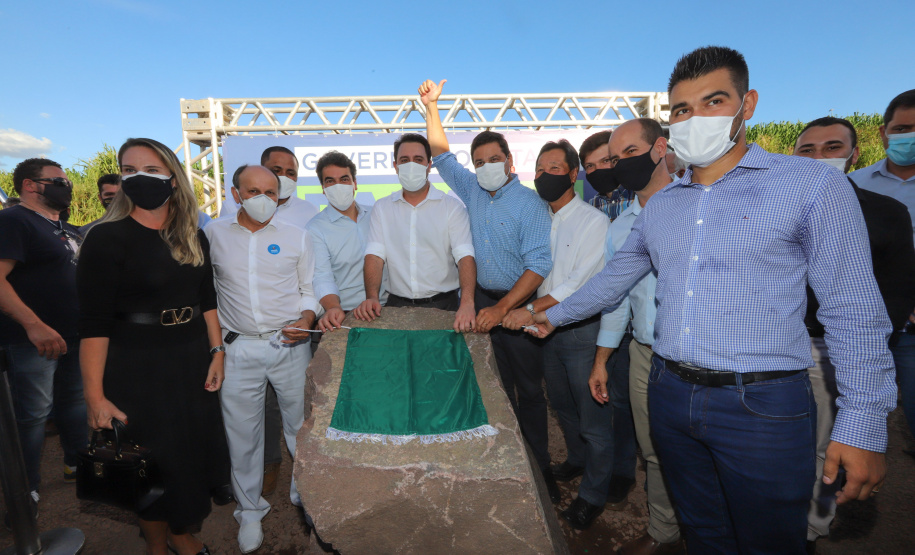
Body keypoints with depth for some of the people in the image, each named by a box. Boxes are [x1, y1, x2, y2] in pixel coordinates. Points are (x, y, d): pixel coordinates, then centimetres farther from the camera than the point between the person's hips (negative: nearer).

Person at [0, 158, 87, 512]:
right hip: (37, 339, -8)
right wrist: (34, 325, -30)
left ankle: (77, 464, 34)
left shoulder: (65, 229, 15)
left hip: (75, 335, 8)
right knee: (34, 412, -1)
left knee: (76, 398, 17)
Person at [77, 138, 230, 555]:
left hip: (192, 360, 5)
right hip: (137, 368, -5)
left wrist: (216, 352, 5)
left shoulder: (193, 237, 5)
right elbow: (94, 324, -15)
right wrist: (95, 398, -16)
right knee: (153, 463, 8)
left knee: (195, 451, 15)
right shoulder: (107, 238, -12)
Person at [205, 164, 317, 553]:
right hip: (238, 349, 1)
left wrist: (306, 321, -11)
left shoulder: (296, 237, 4)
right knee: (242, 432, 9)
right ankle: (250, 510, 29)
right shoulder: (213, 235, 5)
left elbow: (310, 290, 7)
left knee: (301, 423, 9)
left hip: (290, 346, 0)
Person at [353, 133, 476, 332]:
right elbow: (375, 255, 0)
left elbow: (465, 256, -10)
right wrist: (372, 297, -18)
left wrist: (467, 303, -26)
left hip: (443, 304, -1)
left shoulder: (452, 207, 2)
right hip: (397, 305, 2)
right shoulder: (382, 208, 11)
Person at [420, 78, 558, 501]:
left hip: (518, 304, -4)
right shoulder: (472, 192, 7)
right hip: (481, 299, 5)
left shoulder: (530, 203, -10)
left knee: (529, 387, 5)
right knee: (496, 384, 12)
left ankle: (539, 468, 19)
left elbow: (538, 264, -18)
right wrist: (431, 107, 10)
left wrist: (502, 308, -25)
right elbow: (442, 155, 16)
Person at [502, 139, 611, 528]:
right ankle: (577, 460, 46)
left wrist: (533, 308, -27)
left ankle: (593, 495, 23)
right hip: (548, 328, 7)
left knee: (593, 415, 5)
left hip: (583, 329, -6)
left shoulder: (593, 221, -11)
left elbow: (584, 281, -21)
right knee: (561, 404, 22)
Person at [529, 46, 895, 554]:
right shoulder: (660, 205, 8)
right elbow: (616, 276, 19)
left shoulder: (811, 185, -7)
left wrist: (863, 426, -10)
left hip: (762, 407, -4)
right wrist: (556, 314, 24)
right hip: (670, 394, 5)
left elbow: (853, 312, -7)